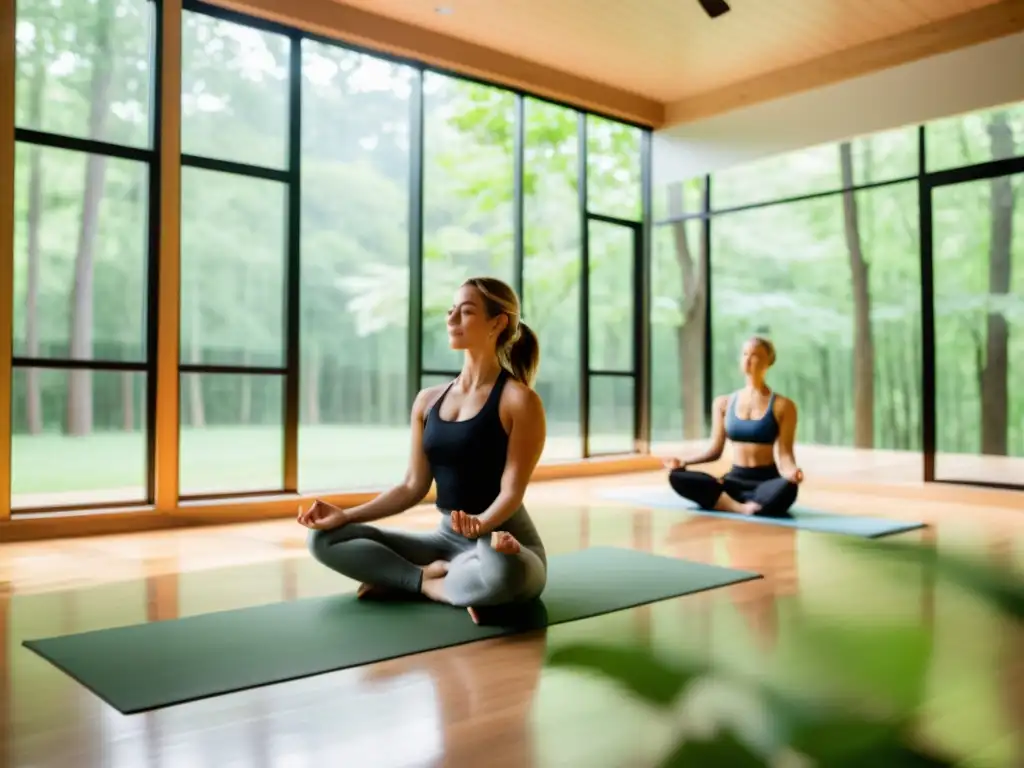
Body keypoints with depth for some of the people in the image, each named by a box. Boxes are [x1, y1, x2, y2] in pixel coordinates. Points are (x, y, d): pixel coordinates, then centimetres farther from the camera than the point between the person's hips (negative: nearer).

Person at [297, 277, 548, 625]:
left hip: (503, 544, -5)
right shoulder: (429, 400, 7)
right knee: (326, 538, -6)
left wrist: (481, 525, -38)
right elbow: (414, 486, 8)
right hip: (447, 539, 6)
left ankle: (426, 578, -13)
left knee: (500, 572, -43)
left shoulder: (519, 400, -12)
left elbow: (512, 491, -17)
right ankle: (437, 582, -13)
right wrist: (346, 515, -3)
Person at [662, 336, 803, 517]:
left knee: (787, 487, -40)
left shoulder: (783, 406, 0)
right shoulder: (724, 403, 10)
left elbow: (785, 453, -5)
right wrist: (684, 462, -6)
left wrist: (791, 471, -28)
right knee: (676, 476, -24)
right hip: (735, 478, 3)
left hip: (766, 480, -3)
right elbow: (715, 450, 11)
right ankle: (743, 507, -33)